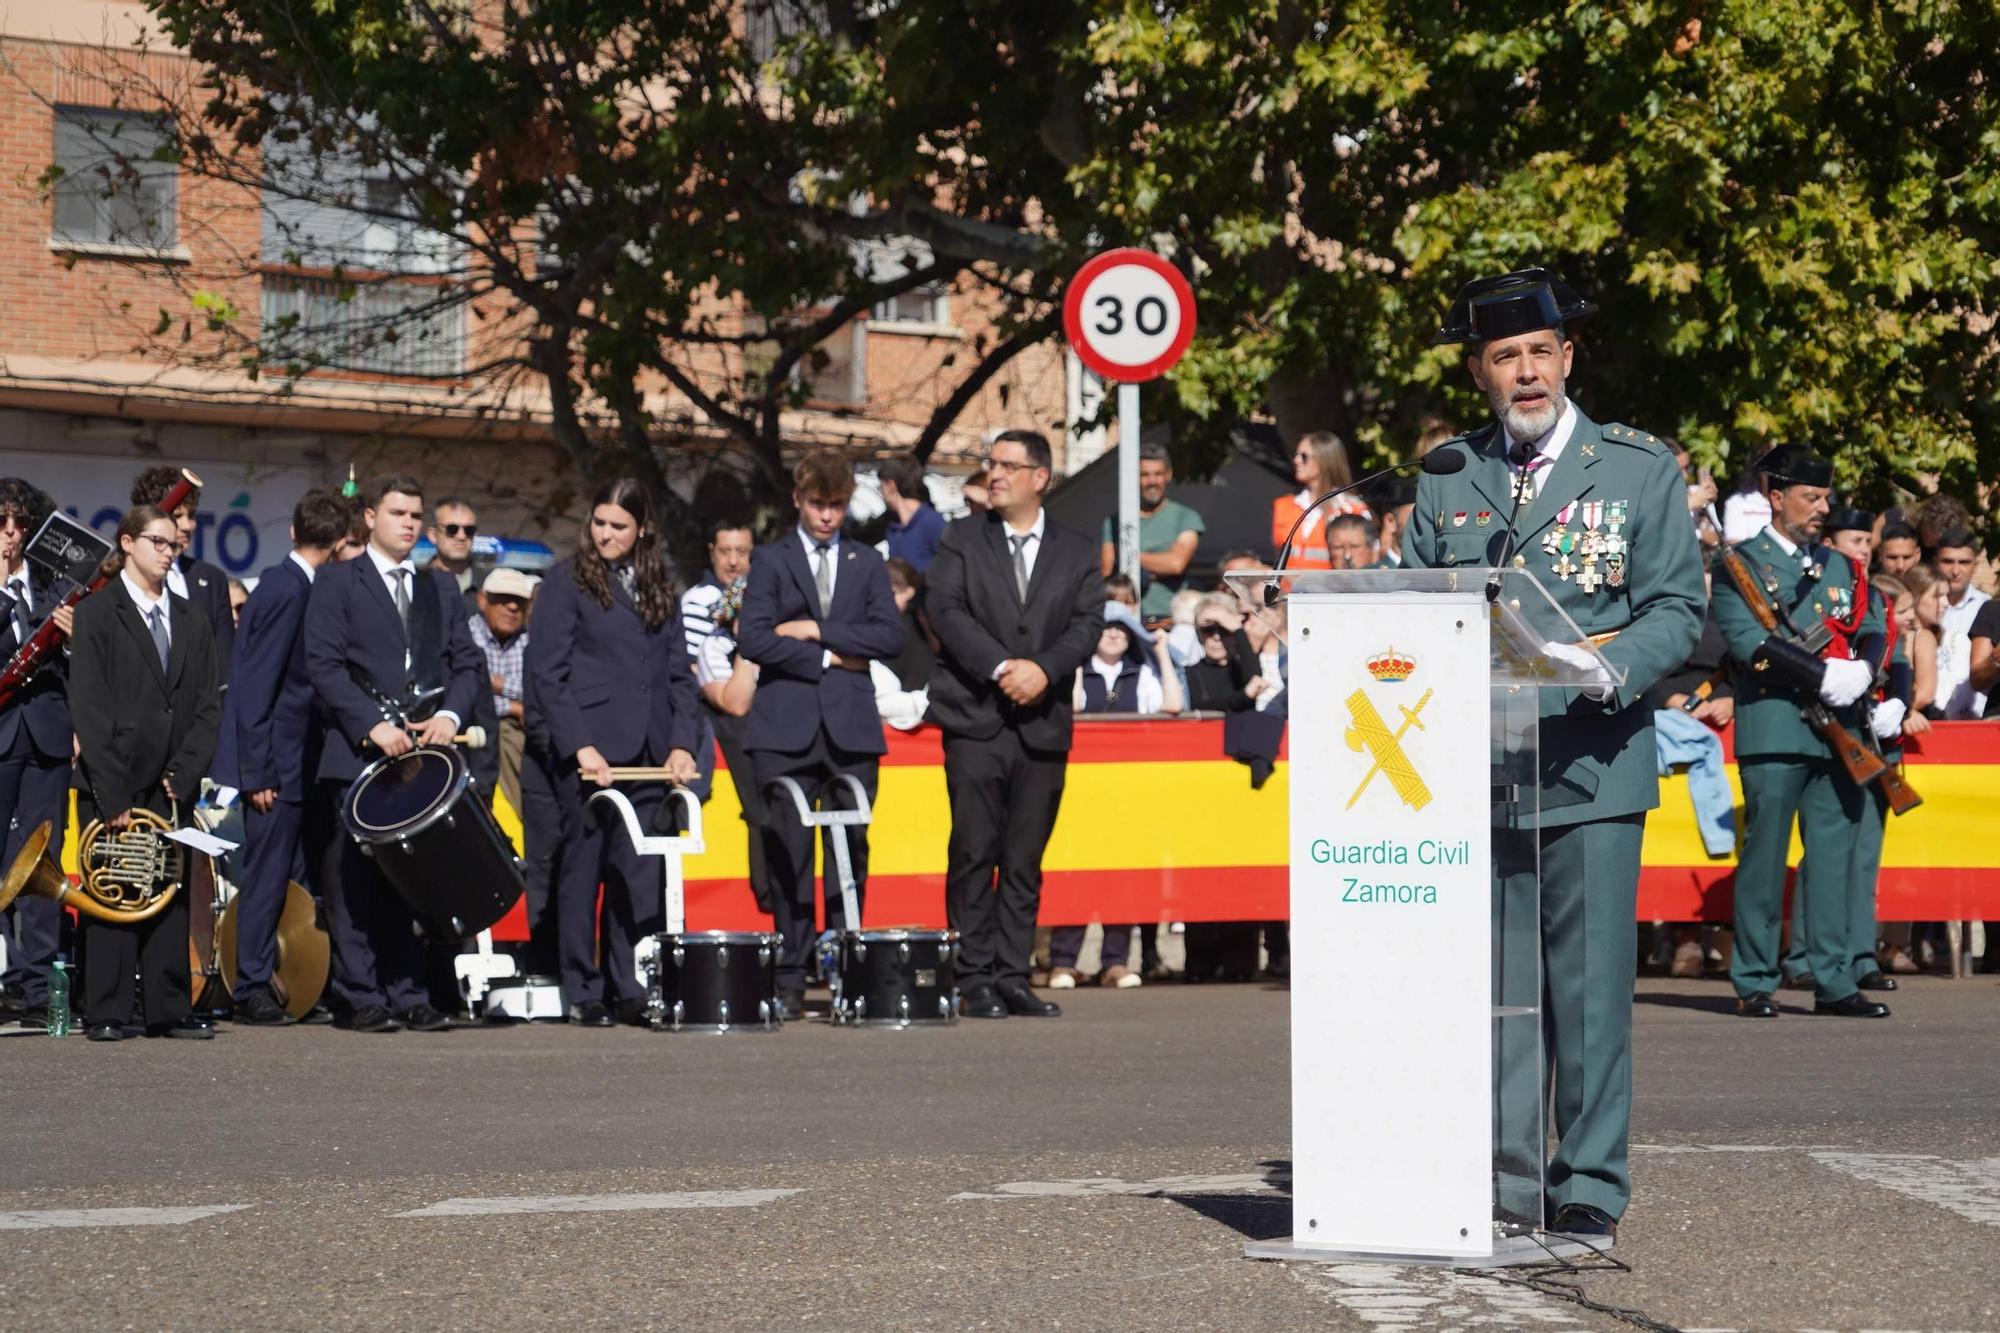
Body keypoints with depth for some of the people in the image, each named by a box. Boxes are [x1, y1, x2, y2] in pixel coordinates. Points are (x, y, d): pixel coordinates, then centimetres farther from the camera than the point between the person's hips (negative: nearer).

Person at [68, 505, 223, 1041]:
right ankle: (106, 1013, 3)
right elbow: (88, 706, -8)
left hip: (170, 783, 4)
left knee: (171, 893, 4)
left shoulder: (189, 620, 13)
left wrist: (184, 774, -4)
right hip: (113, 780, -4)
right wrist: (110, 792, -13)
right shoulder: (97, 613, -1)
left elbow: (209, 705, 9)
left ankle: (169, 1010, 8)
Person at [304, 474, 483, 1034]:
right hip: (358, 754, -4)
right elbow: (323, 664, -4)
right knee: (358, 879, -5)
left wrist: (451, 714, -5)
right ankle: (363, 1000, -2)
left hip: (427, 751, 4)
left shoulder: (441, 588, 20)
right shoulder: (336, 582, 5)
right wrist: (372, 725, -14)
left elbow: (468, 664, 15)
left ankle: (412, 996, 5)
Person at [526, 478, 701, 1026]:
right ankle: (582, 993, 6)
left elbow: (678, 673, 16)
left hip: (649, 754, 4)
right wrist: (579, 747, -12)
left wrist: (682, 744, 3)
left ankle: (631, 990, 8)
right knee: (585, 866, -1)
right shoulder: (568, 581, 0)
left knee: (640, 876, 2)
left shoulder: (660, 589, 16)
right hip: (592, 752, -4)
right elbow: (546, 673, -4)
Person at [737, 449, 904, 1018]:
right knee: (788, 855, -5)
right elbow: (754, 639, -5)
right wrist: (828, 658, -5)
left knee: (850, 853, 0)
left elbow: (890, 635, 1)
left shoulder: (866, 563, 15)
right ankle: (791, 978, -2)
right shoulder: (770, 560, 8)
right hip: (786, 726, -2)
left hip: (851, 725, 2)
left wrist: (817, 630, -5)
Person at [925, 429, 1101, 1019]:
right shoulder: (961, 540, 8)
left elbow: (1088, 623, 2)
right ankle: (977, 980, -1)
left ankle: (1013, 977, 7)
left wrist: (1043, 668, -15)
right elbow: (946, 611, -4)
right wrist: (1001, 668, -16)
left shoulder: (1076, 551, 12)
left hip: (1043, 722, 2)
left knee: (1025, 860, 3)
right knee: (975, 854, -4)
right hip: (976, 719, -2)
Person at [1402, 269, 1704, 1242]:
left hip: (1588, 766, -3)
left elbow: (1677, 610, 2)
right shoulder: (1444, 482, 14)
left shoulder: (1640, 469, 6)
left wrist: (1610, 671, -17)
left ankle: (1590, 1187, 3)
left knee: (1589, 983, -4)